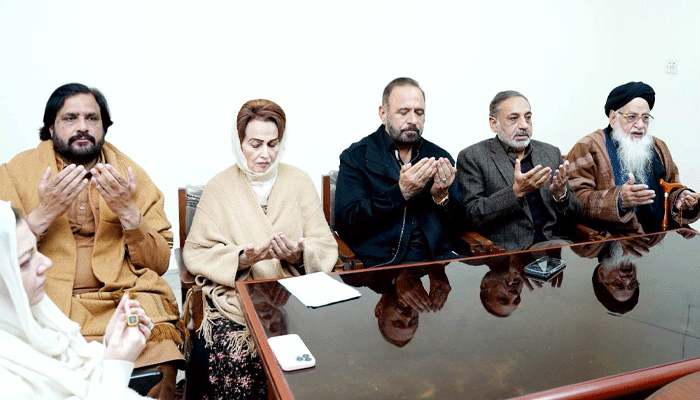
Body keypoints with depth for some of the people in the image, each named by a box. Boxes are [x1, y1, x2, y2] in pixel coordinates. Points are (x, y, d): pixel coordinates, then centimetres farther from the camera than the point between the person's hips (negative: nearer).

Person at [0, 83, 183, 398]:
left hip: (125, 299, 1)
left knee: (162, 366, -25)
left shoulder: (130, 175, 8)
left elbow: (159, 264, 4)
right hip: (45, 304, 0)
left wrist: (128, 211, -11)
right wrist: (44, 213, -13)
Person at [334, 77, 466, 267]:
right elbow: (346, 223, -10)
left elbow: (458, 228, 11)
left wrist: (442, 196, -10)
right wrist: (401, 192, -16)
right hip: (380, 263, -3)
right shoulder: (355, 157, 2)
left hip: (436, 259, 4)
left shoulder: (440, 157, 12)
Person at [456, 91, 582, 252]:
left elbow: (574, 216, 15)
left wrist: (561, 193, -7)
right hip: (505, 251, -6)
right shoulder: (471, 157, 1)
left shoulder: (551, 153, 15)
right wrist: (516, 192, -20)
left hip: (554, 242, 6)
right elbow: (474, 216, -10)